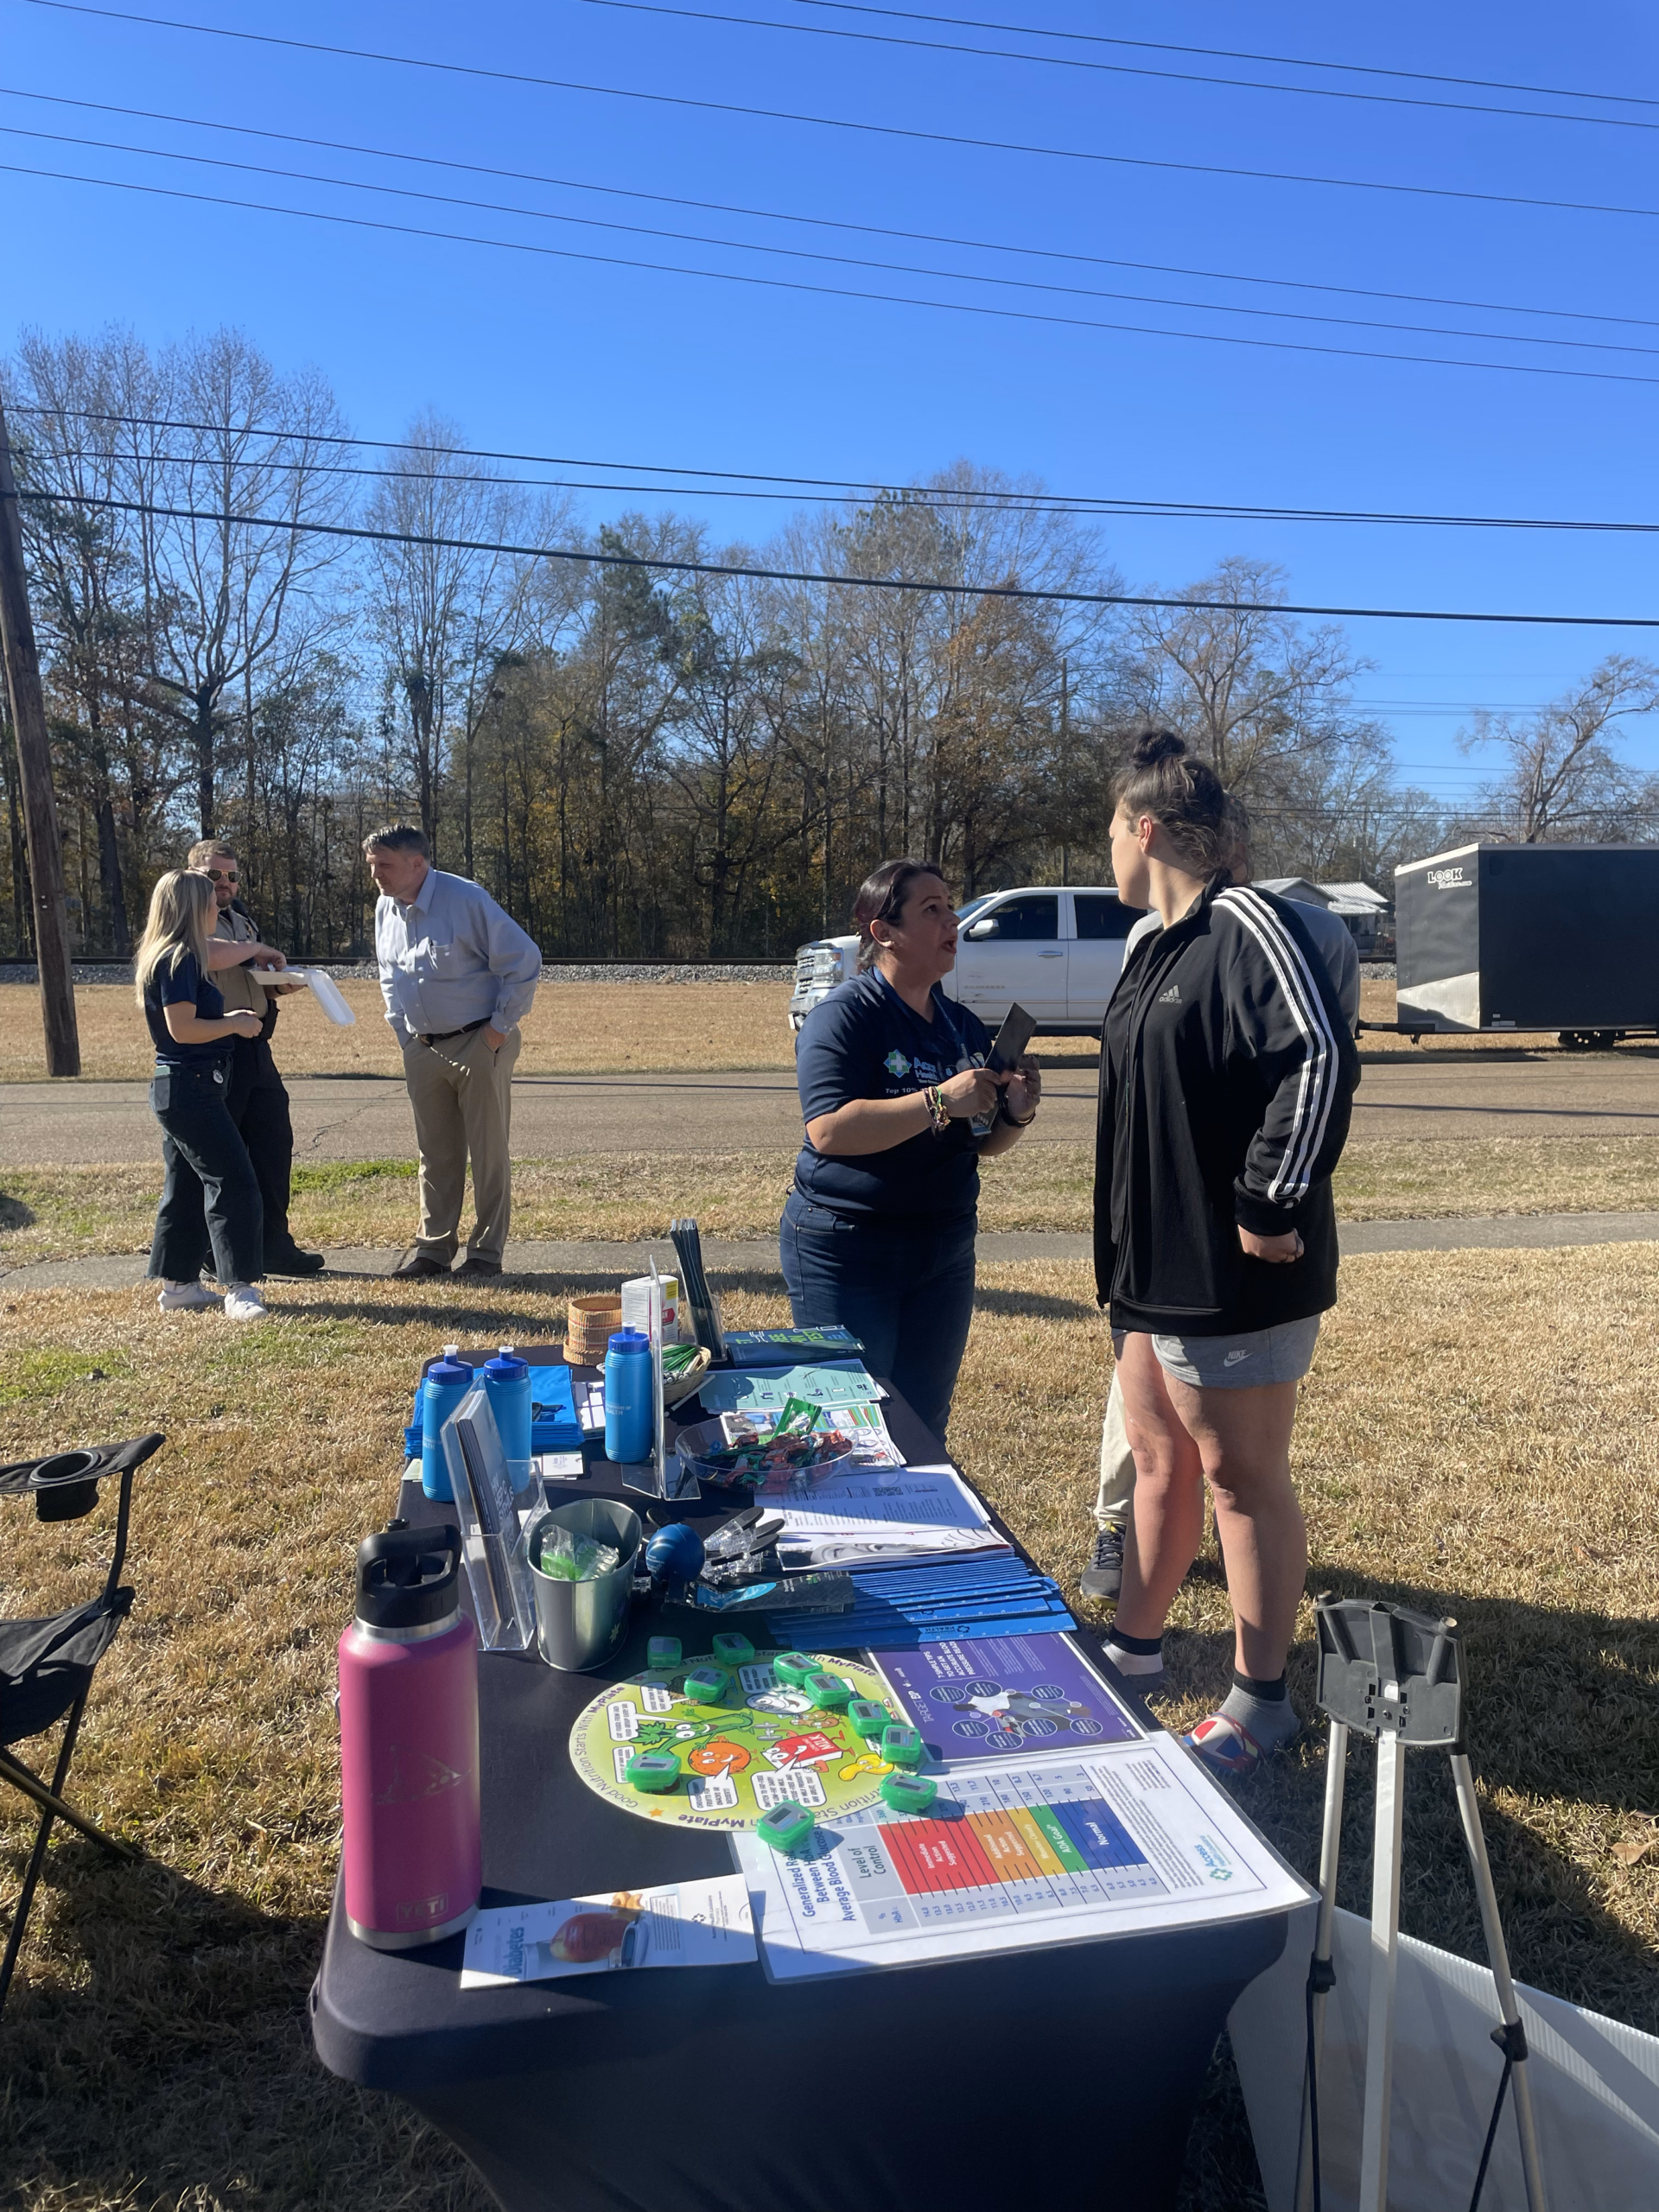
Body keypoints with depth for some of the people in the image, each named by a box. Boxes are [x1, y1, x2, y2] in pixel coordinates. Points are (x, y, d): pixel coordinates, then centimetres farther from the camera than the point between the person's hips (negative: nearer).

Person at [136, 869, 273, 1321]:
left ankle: (178, 1284, 23)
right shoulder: (178, 960, -15)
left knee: (186, 1187, 15)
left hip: (176, 1090, 11)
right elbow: (182, 1029, -21)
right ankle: (239, 1288, -11)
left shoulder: (165, 957, 15)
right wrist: (234, 1023, -10)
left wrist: (229, 1018, 19)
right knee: (233, 1182, -11)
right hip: (190, 1088, -11)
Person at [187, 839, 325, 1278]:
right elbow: (207, 952, -28)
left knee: (274, 1141, 7)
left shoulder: (240, 920, 22)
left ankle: (274, 1245, 14)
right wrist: (254, 947, -13)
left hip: (253, 1046, 8)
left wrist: (282, 984, 10)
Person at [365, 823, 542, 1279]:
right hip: (422, 1049, 6)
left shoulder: (466, 899, -15)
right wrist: (404, 1033, 14)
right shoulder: (385, 909, 7)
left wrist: (499, 1028, -12)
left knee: (488, 1152, 0)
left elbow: (524, 961, -14)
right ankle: (433, 1246, 21)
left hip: (479, 1045, -6)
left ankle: (487, 1251, 9)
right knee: (435, 1153, 11)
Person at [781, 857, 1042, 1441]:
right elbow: (828, 1129, -25)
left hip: (944, 1251, 7)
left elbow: (984, 1143, 17)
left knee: (925, 1425, 15)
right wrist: (940, 1101, -26)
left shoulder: (963, 1026, 9)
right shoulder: (844, 1015, -12)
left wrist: (1016, 1113, -5)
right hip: (846, 1252, -6)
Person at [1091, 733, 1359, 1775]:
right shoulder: (1163, 944, 13)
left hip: (1234, 1276, -9)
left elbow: (1323, 1061, -29)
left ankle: (1261, 1703, 22)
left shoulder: (1249, 925, -18)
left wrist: (1272, 1207, -24)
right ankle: (1136, 1648, 36)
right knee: (1159, 1461, 19)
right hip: (1157, 1264, 9)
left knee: (1241, 1478, 5)